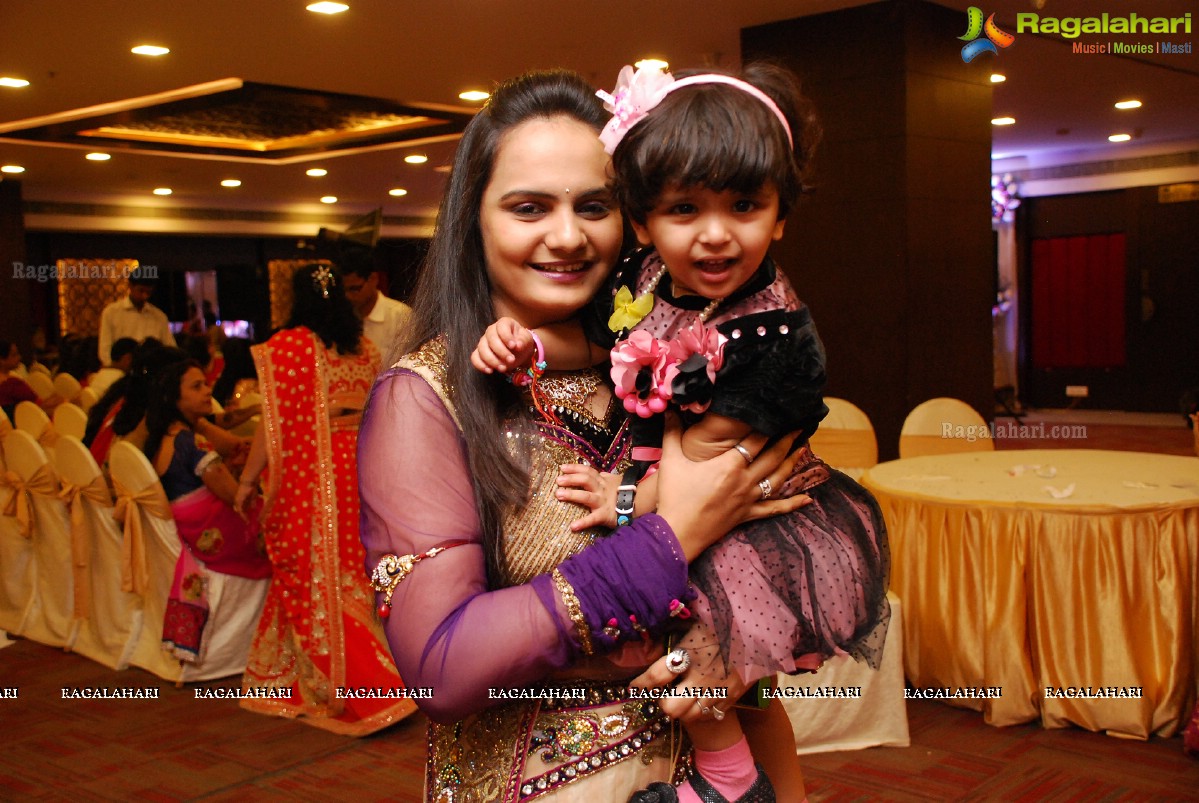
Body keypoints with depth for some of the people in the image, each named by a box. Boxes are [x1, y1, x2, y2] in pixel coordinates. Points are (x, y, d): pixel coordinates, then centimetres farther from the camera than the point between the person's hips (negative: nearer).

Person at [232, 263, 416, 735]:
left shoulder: (287, 346, -10)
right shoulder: (364, 349, 5)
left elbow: (275, 424, -12)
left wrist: (247, 481, -5)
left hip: (307, 475, -5)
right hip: (354, 471, 6)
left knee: (312, 578, 5)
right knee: (345, 573, 15)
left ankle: (372, 690, 3)